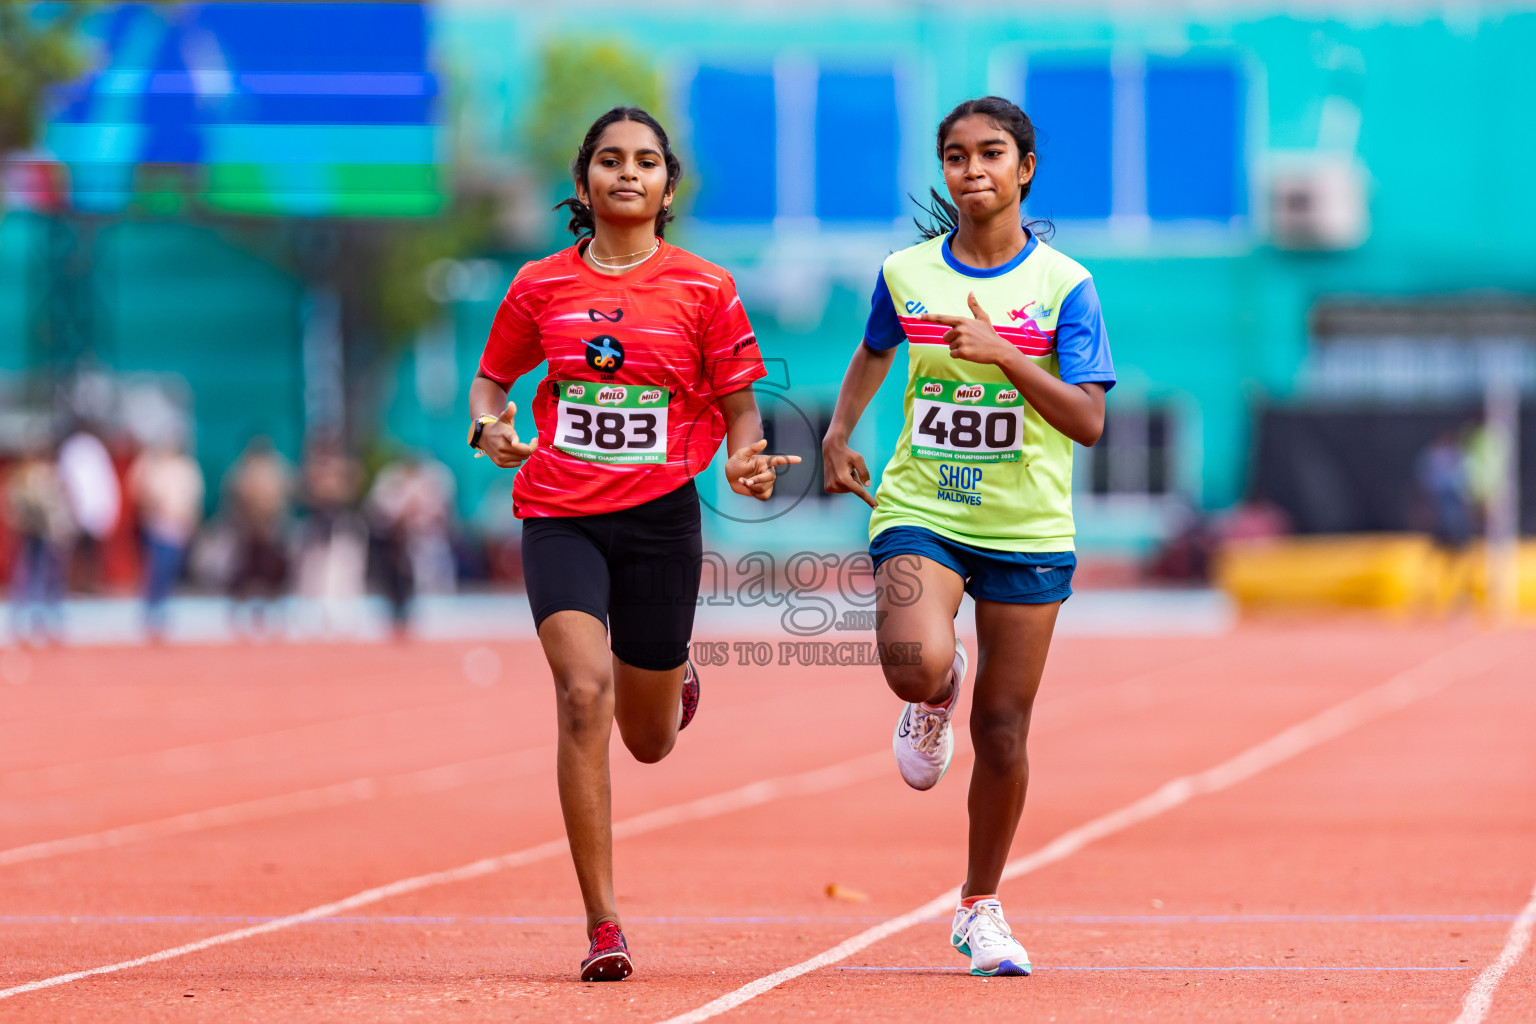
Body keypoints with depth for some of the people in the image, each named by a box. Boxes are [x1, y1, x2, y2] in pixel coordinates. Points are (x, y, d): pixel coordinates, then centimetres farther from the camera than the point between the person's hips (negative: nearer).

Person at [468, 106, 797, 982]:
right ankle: (603, 926, -17)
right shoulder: (541, 286, 4)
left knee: (650, 741, 10)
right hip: (560, 517, 0)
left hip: (661, 516, 0)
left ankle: (676, 675, 52)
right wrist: (491, 428, -6)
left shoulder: (704, 288, 1)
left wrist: (747, 461, -15)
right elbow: (493, 378, 17)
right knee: (584, 694, -21)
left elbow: (740, 408, 6)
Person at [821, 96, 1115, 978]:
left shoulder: (1063, 284, -5)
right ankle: (937, 695, 11)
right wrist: (839, 434, 15)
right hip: (921, 510, 1)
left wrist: (1004, 355, -23)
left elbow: (1089, 422, -13)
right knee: (914, 663, -29)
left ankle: (981, 908, 24)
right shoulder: (905, 274, 2)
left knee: (1003, 730, 4)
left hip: (1029, 531, 0)